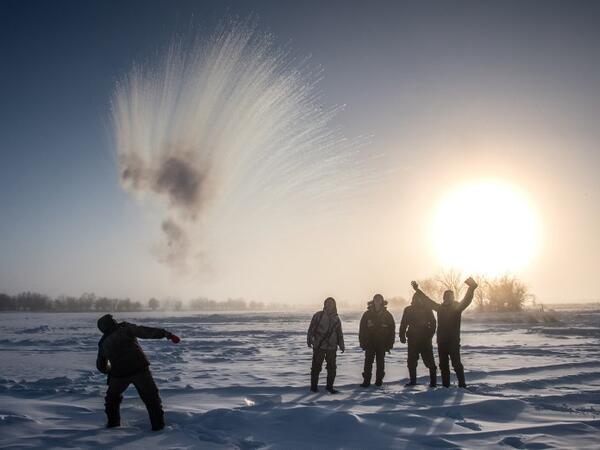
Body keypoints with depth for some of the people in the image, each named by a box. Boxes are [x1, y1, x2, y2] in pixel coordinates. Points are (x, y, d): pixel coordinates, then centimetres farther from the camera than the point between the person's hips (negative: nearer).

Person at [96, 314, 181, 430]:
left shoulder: (103, 343, 19)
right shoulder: (125, 328, 8)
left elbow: (101, 367, 30)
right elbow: (146, 332, -6)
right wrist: (167, 334, -12)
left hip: (119, 373, 3)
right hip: (139, 368, -3)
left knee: (112, 396, 30)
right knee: (151, 397, 7)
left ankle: (113, 422, 30)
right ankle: (158, 424, 1)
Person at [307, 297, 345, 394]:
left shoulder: (336, 318, 12)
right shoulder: (318, 316, 0)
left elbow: (339, 333, 17)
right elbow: (311, 329, -2)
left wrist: (341, 345, 13)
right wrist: (309, 339, -13)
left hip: (332, 347, 4)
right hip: (319, 346, -3)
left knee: (332, 368, 6)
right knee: (316, 367, 1)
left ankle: (330, 386, 19)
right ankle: (314, 386, 13)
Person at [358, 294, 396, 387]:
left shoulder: (387, 315, 2)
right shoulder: (367, 314, -1)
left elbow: (392, 330, 4)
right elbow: (362, 330, 0)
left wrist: (389, 344, -2)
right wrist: (363, 343, -6)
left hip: (382, 344, 1)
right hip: (369, 343, -1)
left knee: (380, 362, 9)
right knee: (368, 362, -3)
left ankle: (379, 380, 19)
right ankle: (366, 381, 1)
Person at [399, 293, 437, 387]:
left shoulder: (427, 309, 3)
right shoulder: (408, 310, 7)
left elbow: (433, 323, 2)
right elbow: (403, 324, 8)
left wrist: (430, 334, -9)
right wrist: (402, 336, -1)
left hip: (425, 339, -2)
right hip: (412, 339, 3)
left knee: (429, 360, -5)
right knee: (411, 361, 4)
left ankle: (433, 380, 3)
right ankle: (412, 380, 14)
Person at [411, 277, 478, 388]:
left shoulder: (457, 307, -1)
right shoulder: (440, 307, 10)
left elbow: (466, 300, -16)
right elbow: (427, 300, 17)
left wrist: (471, 288, -31)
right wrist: (417, 290, 19)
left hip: (454, 341, -4)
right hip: (441, 341, 5)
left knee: (456, 363, -6)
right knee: (443, 364, 9)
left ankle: (462, 384, 1)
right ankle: (445, 384, 17)